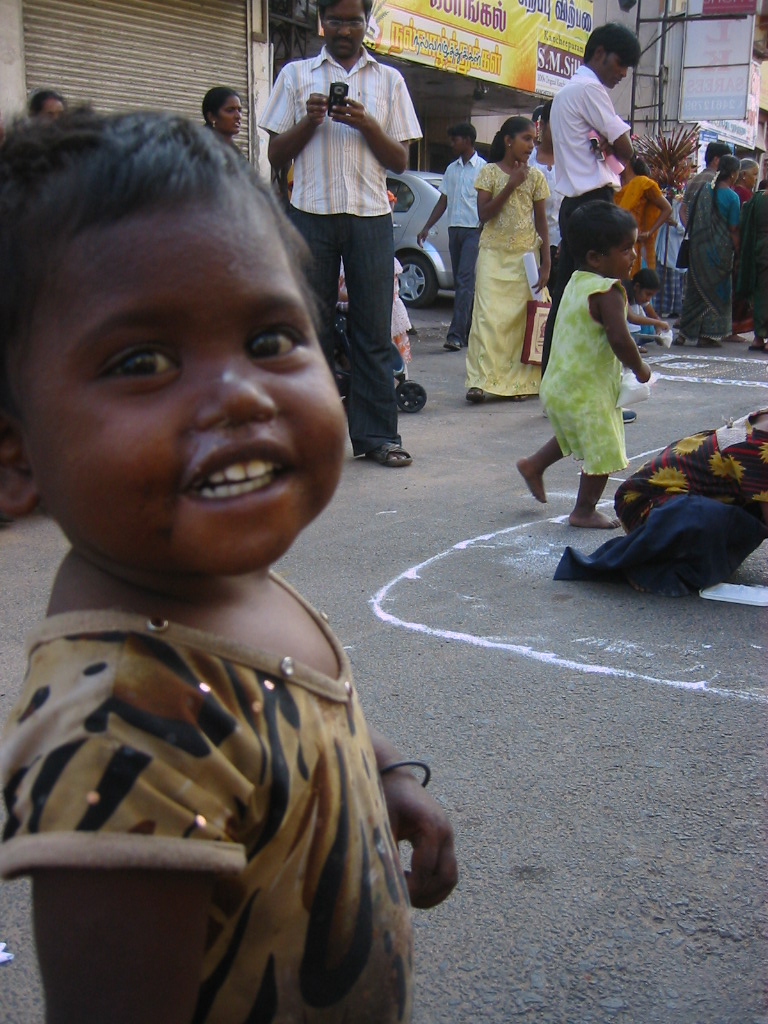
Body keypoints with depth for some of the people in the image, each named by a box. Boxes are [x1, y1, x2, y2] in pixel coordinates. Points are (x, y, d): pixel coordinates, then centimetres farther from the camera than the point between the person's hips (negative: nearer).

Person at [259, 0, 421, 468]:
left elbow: (401, 160, 10)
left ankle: (377, 433, 4)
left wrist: (366, 124, -7)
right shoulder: (296, 75, 13)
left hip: (371, 216, 1)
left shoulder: (389, 79, 15)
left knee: (374, 328, -1)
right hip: (312, 213, 0)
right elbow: (277, 155, 10)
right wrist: (309, 121, -7)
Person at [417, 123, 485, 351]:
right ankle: (469, 332, 13)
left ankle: (456, 335, -20)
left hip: (474, 231, -7)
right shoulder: (452, 169, 16)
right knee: (461, 282, 7)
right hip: (454, 229, 7)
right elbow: (443, 201, 18)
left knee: (465, 280, -14)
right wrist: (427, 227, 11)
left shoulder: (483, 168, -2)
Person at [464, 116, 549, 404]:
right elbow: (483, 214, -6)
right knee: (489, 315, -11)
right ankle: (480, 379, -11)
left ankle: (519, 380, 4)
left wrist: (545, 263, 2)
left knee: (522, 315, -2)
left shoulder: (535, 176, 9)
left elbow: (541, 222, 9)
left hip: (526, 254, 2)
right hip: (494, 253, -2)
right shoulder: (489, 172, 3)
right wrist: (511, 185, -12)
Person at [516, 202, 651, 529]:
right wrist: (639, 369, -12)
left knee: (575, 437, 33)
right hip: (585, 391, -9)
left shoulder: (577, 282, 7)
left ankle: (534, 465, 41)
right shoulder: (608, 292, -22)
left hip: (560, 383, 9)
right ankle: (584, 511, 16)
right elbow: (620, 340, -30)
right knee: (603, 451, 5)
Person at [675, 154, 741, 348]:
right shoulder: (731, 197, -11)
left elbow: (691, 218, 10)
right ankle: (707, 335, 6)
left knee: (695, 288, 13)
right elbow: (733, 230, -10)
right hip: (719, 250, -5)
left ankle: (684, 333, 13)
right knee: (717, 291, 6)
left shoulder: (705, 190, 5)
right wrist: (738, 252, -1)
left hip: (698, 247, 5)